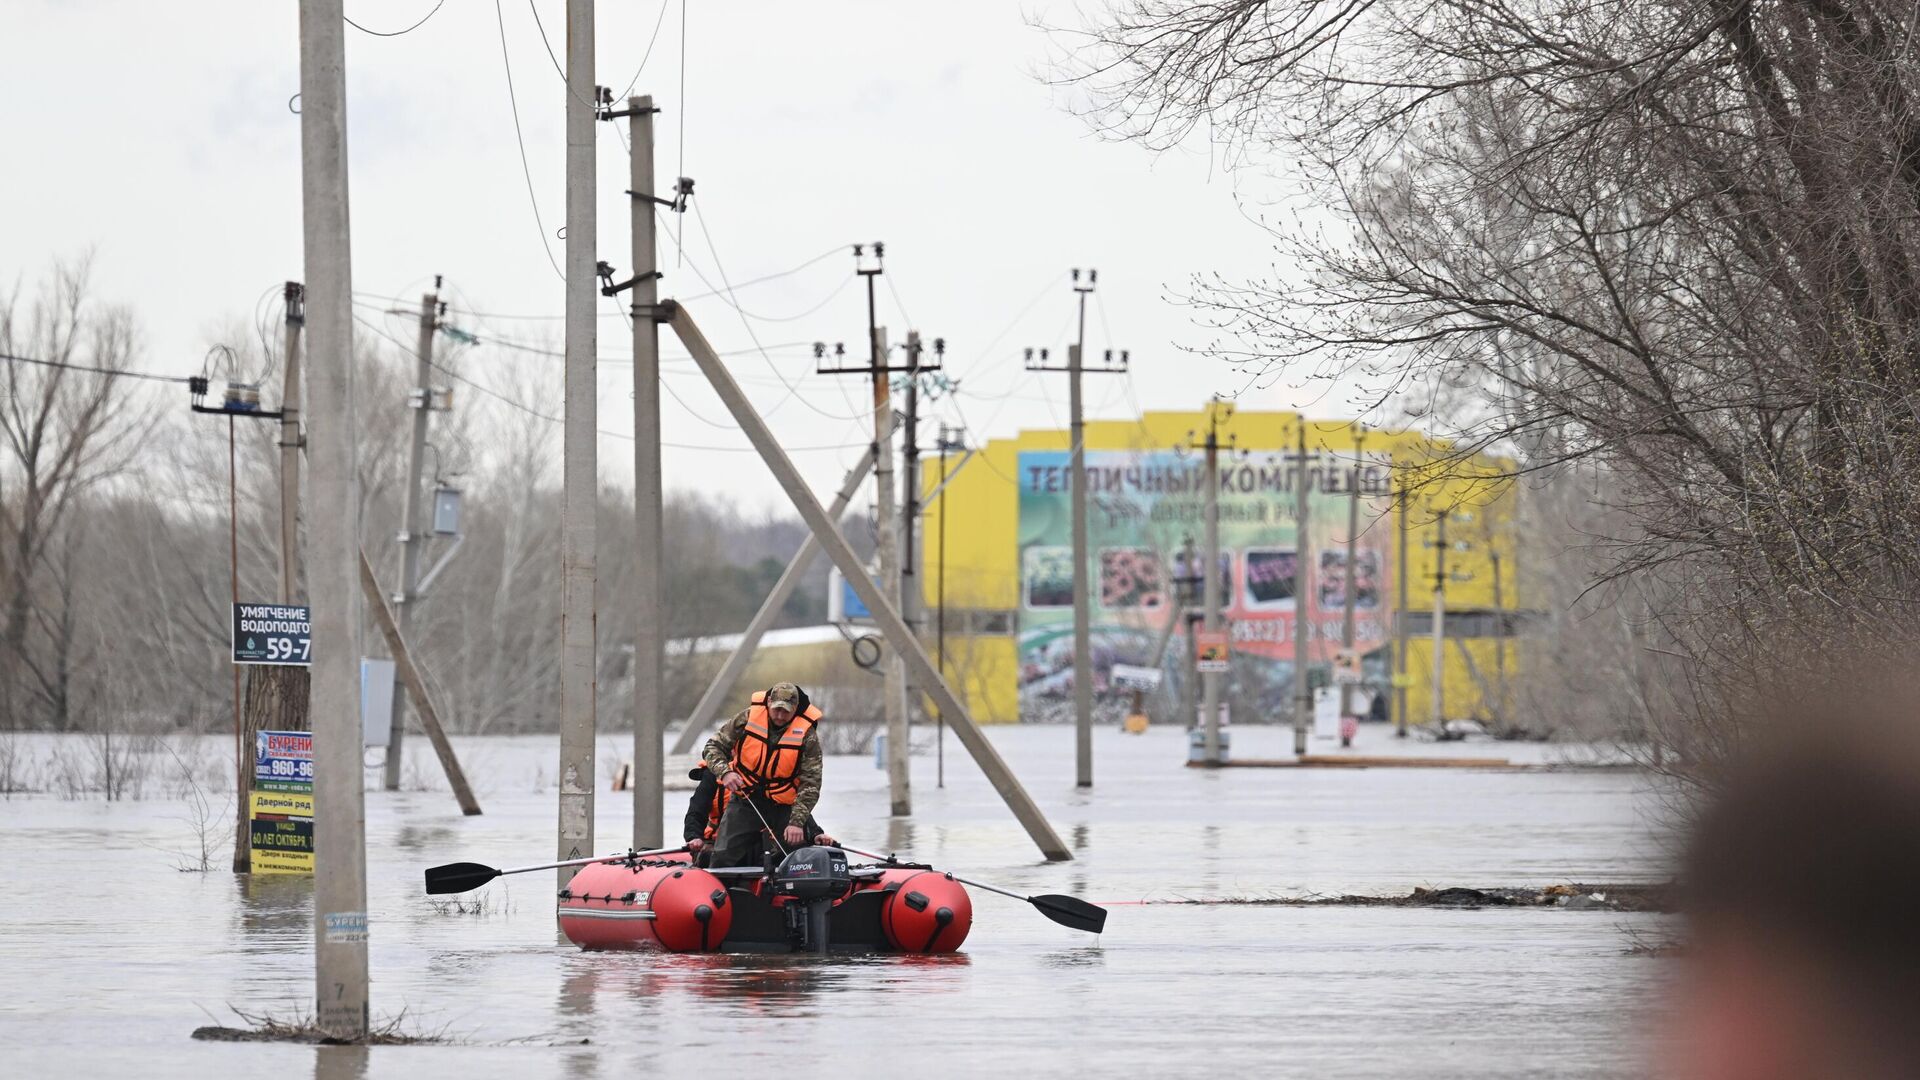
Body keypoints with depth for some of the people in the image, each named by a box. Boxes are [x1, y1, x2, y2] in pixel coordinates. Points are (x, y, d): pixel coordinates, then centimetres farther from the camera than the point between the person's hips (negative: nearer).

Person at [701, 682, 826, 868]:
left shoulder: (807, 735, -11)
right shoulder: (748, 717, -8)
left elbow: (810, 785, -12)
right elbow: (714, 746, 2)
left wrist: (797, 822, -23)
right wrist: (724, 772, -19)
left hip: (784, 806, 0)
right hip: (745, 800, 0)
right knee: (724, 857, -9)